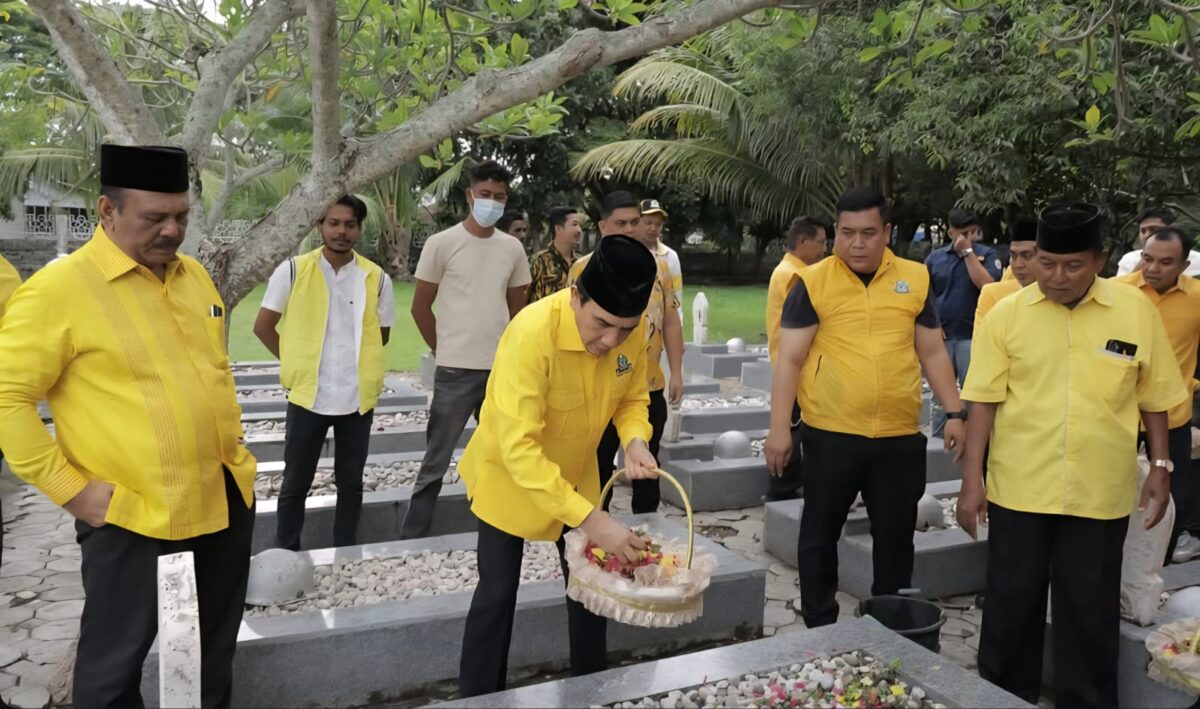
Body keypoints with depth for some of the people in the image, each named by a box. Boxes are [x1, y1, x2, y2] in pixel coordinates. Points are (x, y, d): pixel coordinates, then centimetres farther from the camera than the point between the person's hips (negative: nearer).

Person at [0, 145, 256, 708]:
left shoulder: (193, 274, 6)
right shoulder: (57, 288, -14)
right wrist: (69, 489, -15)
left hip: (227, 496, 6)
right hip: (129, 512, -6)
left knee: (217, 640, 22)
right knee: (116, 658, 10)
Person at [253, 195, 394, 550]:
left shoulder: (376, 278, 0)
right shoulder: (293, 270, -4)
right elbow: (263, 326, 2)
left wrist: (357, 359, 9)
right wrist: (297, 360, 2)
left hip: (359, 397, 2)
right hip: (308, 395, -1)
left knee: (350, 482, 13)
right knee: (296, 483, 9)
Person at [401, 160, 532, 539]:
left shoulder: (513, 248, 5)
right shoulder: (442, 243, -6)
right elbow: (420, 307, -1)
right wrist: (445, 350, 3)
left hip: (502, 369, 4)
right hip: (455, 371, -4)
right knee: (437, 461, 3)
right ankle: (412, 537, 14)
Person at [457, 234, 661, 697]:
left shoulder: (634, 330, -19)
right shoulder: (533, 331, -37)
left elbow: (632, 398, 0)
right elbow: (518, 447, -38)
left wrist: (634, 440, -23)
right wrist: (589, 518, -43)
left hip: (576, 475, 5)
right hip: (510, 476, -5)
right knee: (497, 595, 2)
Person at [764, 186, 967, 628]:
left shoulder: (915, 279, 6)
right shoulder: (813, 283, -3)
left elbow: (933, 353, 12)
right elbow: (790, 359, -5)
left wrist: (955, 412, 5)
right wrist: (779, 427, -10)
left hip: (900, 436, 2)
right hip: (830, 434, -2)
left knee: (896, 536, 13)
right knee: (819, 535, 10)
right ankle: (820, 629, 27)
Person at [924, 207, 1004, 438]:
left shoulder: (987, 254, 1)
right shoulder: (935, 258, 7)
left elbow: (988, 285, -15)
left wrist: (968, 252, -12)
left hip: (972, 338, -2)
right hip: (940, 337, 3)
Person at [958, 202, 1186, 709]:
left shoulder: (1136, 311, -2)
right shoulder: (1006, 314, -4)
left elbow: (1154, 397, 7)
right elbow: (984, 401, -4)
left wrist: (1160, 467, 6)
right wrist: (972, 481, -5)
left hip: (1100, 493, 0)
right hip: (1018, 489, 0)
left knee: (1090, 611, 12)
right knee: (1010, 605, 11)